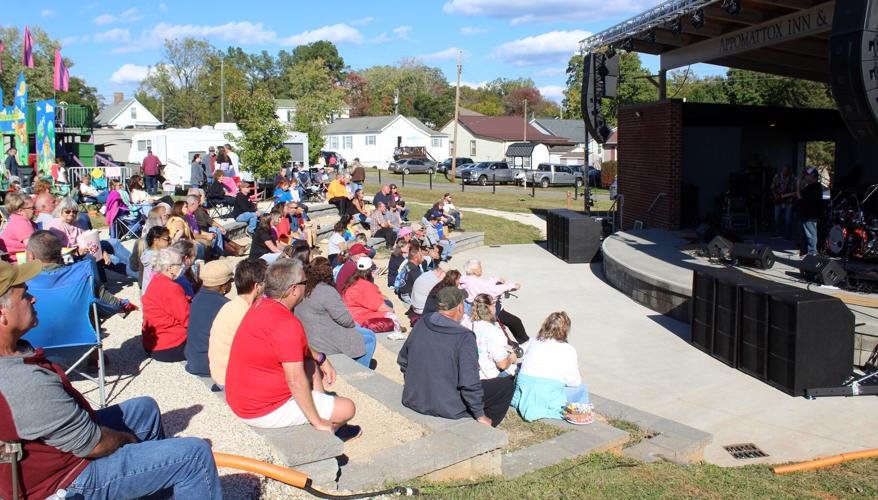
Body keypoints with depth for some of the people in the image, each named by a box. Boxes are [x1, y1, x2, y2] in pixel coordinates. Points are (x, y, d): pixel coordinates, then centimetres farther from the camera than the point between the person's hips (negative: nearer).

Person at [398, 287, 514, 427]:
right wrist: (480, 415, -10)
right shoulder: (464, 338, -21)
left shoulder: (421, 324, -2)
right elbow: (470, 383, -23)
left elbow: (402, 359, 11)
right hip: (447, 408, -7)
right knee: (507, 384, 4)